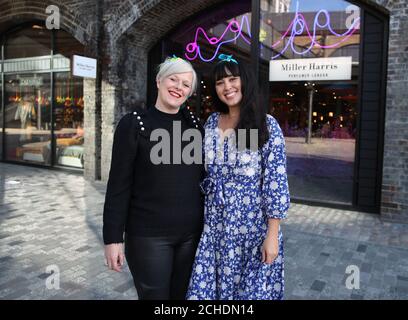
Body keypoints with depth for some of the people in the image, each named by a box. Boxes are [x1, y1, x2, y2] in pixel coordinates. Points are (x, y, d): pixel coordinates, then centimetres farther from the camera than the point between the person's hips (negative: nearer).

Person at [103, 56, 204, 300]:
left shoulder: (195, 124, 5)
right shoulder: (133, 123, -6)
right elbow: (119, 185, -8)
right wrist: (113, 238, -10)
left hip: (191, 232, 4)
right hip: (148, 235, -4)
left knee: (183, 294, 16)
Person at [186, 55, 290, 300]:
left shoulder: (266, 124, -10)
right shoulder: (212, 122, 5)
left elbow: (276, 183, -12)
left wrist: (272, 235, -14)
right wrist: (201, 214, 11)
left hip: (253, 226, -4)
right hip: (214, 226, 5)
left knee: (252, 290, 10)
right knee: (206, 289, 10)